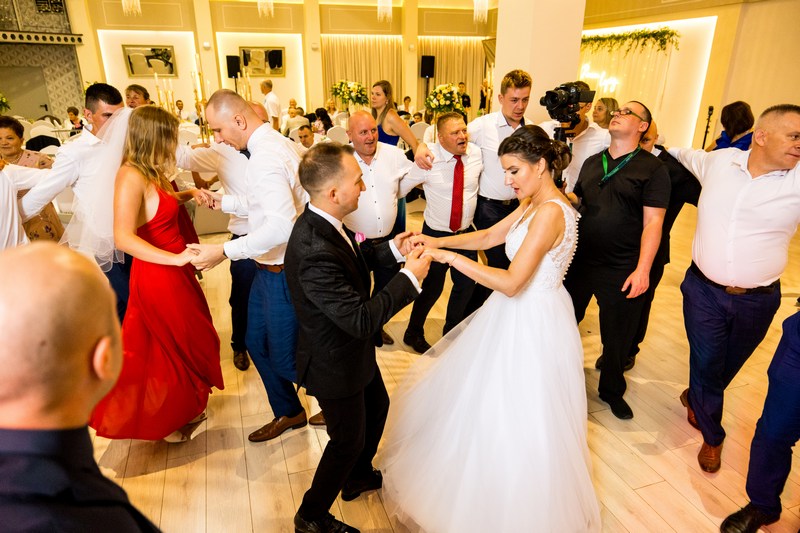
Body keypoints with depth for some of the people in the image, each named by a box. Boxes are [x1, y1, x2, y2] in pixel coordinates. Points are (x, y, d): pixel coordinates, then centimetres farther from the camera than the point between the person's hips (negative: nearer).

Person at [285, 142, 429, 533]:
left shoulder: (323, 222, -10)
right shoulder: (314, 252, -38)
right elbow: (362, 319, -35)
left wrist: (392, 249, -3)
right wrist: (410, 277, -26)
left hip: (354, 351, 9)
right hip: (335, 364, -9)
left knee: (377, 407, 28)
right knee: (348, 439, 14)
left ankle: (359, 476, 56)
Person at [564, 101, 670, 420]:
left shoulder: (652, 168, -7)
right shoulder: (592, 163, 10)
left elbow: (653, 221, -13)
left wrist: (642, 269, -20)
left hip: (622, 271, -4)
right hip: (579, 260, 5)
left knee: (617, 337, 12)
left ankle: (612, 390, 36)